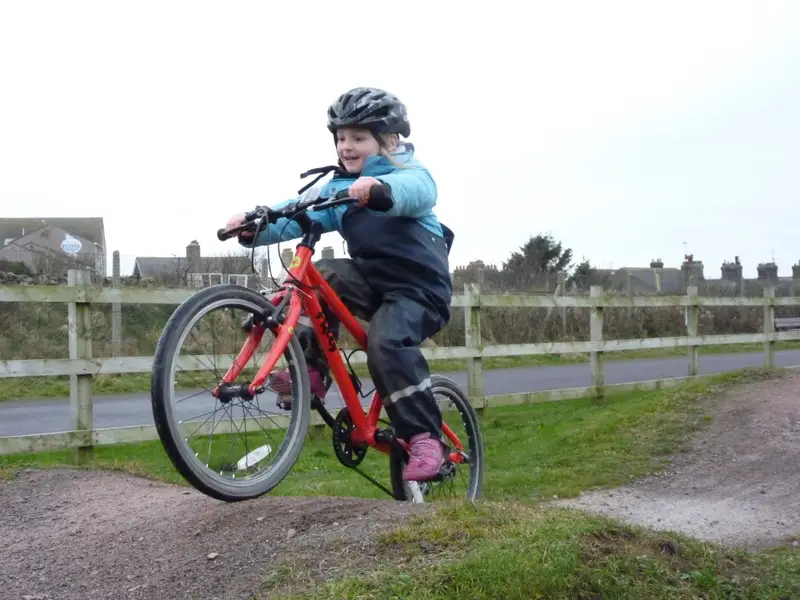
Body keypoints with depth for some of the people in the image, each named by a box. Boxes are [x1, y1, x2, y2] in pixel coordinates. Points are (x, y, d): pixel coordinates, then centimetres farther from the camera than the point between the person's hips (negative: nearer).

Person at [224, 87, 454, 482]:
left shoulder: (412, 173, -6)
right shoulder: (336, 188, 10)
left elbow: (415, 192, -32)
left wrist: (377, 187, -55)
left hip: (419, 287, -5)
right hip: (372, 279, 6)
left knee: (386, 341, -30)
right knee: (321, 276, -22)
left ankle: (425, 437, -22)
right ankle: (313, 369, -12)